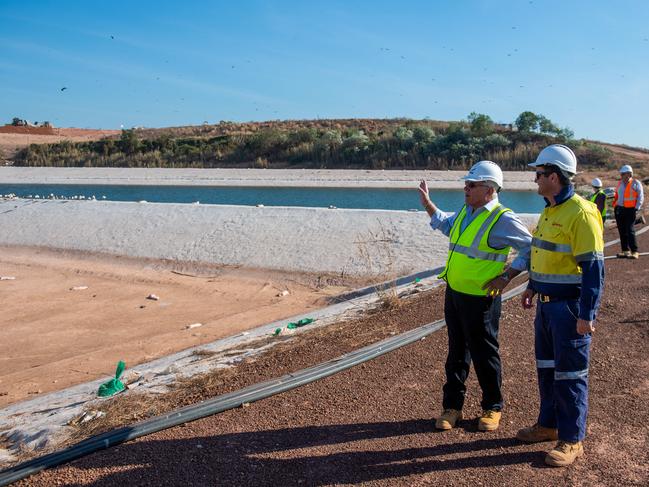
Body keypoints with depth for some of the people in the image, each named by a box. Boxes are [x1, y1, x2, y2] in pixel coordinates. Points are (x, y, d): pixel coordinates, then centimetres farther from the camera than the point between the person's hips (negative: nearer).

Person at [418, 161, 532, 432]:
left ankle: (492, 408, 25)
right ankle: (452, 406, 26)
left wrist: (507, 276, -17)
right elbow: (447, 225, 29)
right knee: (456, 352, 15)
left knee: (484, 355, 6)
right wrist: (427, 204, 22)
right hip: (454, 293, 8)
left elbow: (531, 249, -12)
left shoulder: (503, 220, -15)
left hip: (480, 298, -7)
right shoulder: (466, 211, 9)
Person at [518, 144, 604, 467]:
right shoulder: (549, 211, 10)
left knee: (569, 373, 2)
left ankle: (572, 440, 15)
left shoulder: (580, 213, -19)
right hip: (547, 304, 9)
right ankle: (549, 424, 33)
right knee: (546, 367, 18)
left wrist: (587, 314, -21)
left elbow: (593, 268, -20)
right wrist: (532, 287, 22)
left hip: (569, 306, -9)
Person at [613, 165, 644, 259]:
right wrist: (615, 206, 11)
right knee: (622, 231, 6)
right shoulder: (620, 183, 15)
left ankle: (634, 252, -7)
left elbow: (640, 197, -3)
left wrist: (637, 208, -10)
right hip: (619, 210, 6)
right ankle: (625, 251, 14)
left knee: (630, 231, -11)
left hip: (630, 210, -6)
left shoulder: (636, 183, -1)